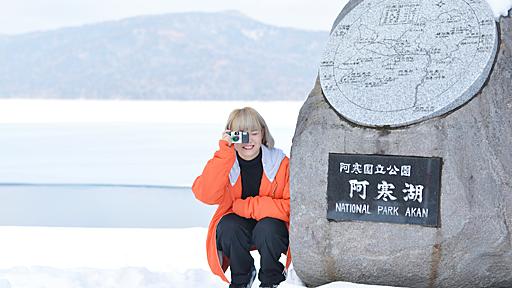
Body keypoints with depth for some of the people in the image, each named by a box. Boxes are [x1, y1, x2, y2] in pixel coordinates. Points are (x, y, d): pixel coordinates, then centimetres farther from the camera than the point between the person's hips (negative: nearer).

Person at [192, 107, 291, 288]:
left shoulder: (280, 162, -12)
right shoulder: (223, 162, -7)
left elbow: (291, 206, -17)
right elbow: (206, 196, -26)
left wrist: (246, 206, -22)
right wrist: (225, 151, -29)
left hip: (272, 223, -1)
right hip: (236, 232, 2)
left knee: (267, 228, -34)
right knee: (228, 226, -31)